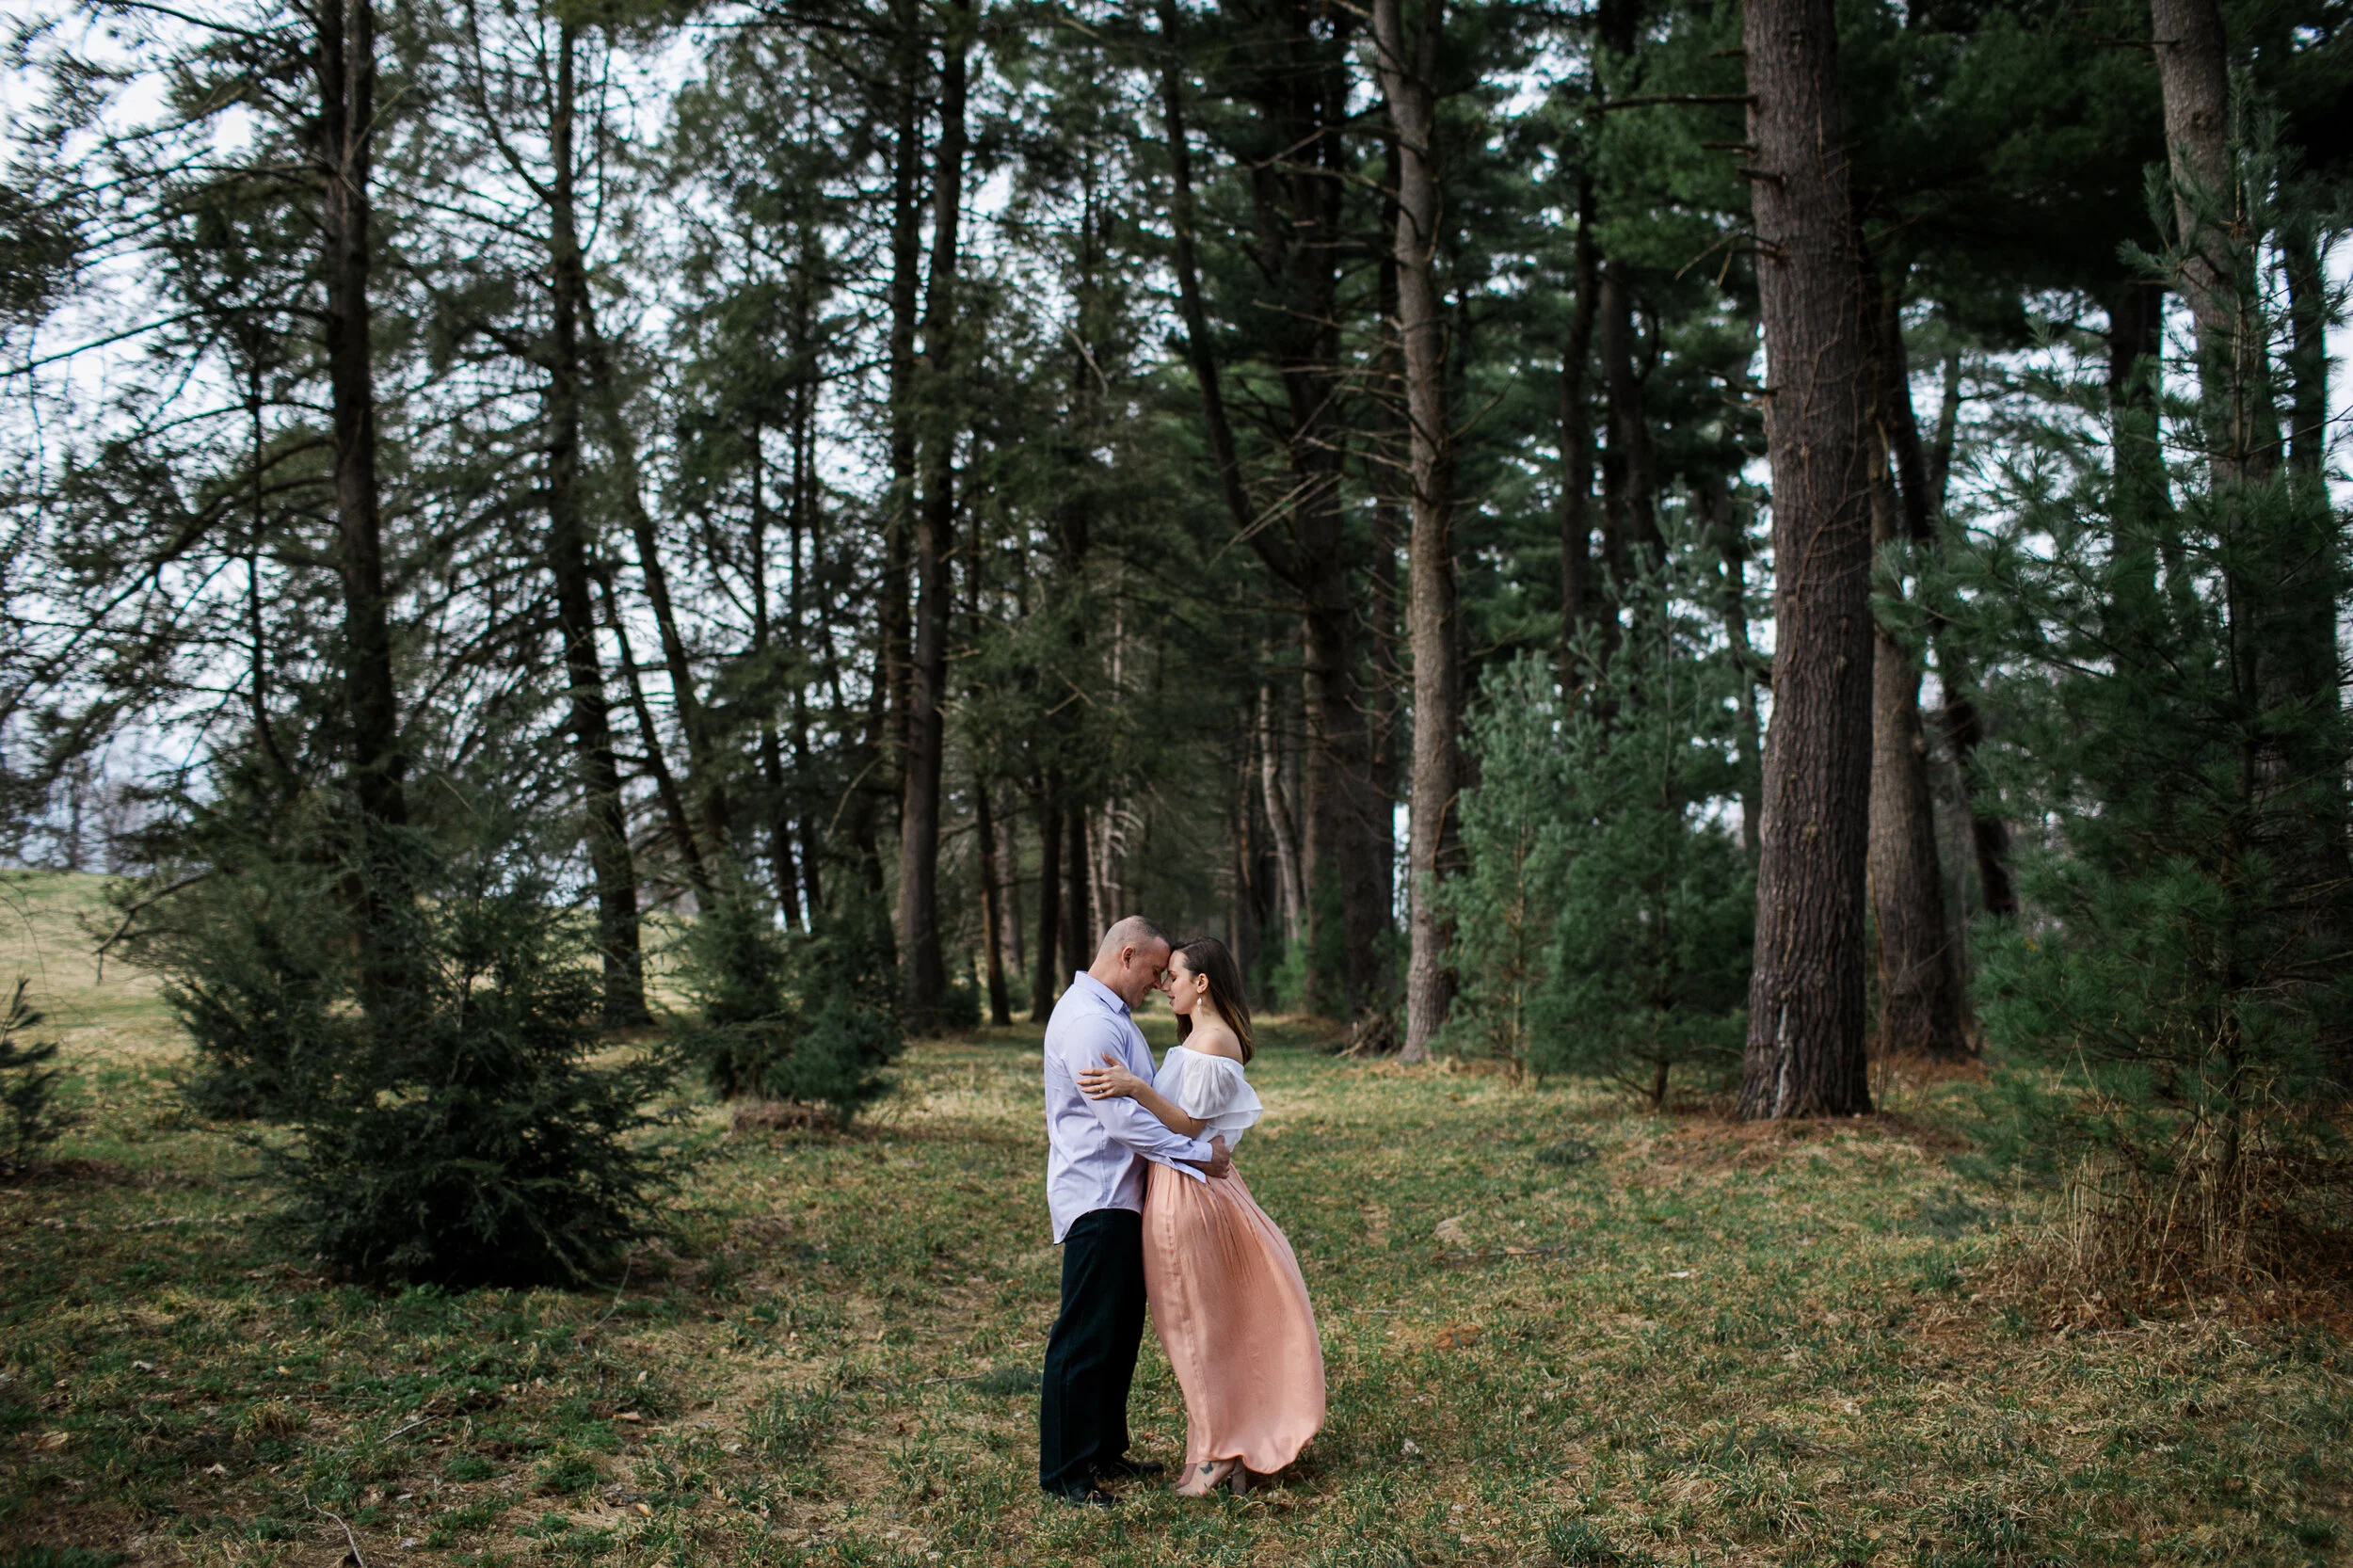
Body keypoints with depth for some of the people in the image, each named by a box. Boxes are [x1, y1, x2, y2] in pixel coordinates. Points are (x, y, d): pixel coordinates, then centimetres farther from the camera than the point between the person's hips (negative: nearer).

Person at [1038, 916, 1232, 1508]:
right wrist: (1196, 1153, -18)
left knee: (1122, 1332, 16)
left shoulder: (1111, 1013, 17)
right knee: (1085, 1337, -5)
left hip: (1123, 1196, 11)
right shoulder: (1087, 1021, -19)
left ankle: (1105, 1452, 27)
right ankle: (1064, 1472, 2)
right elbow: (1120, 1117, -24)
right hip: (1096, 1199, -11)